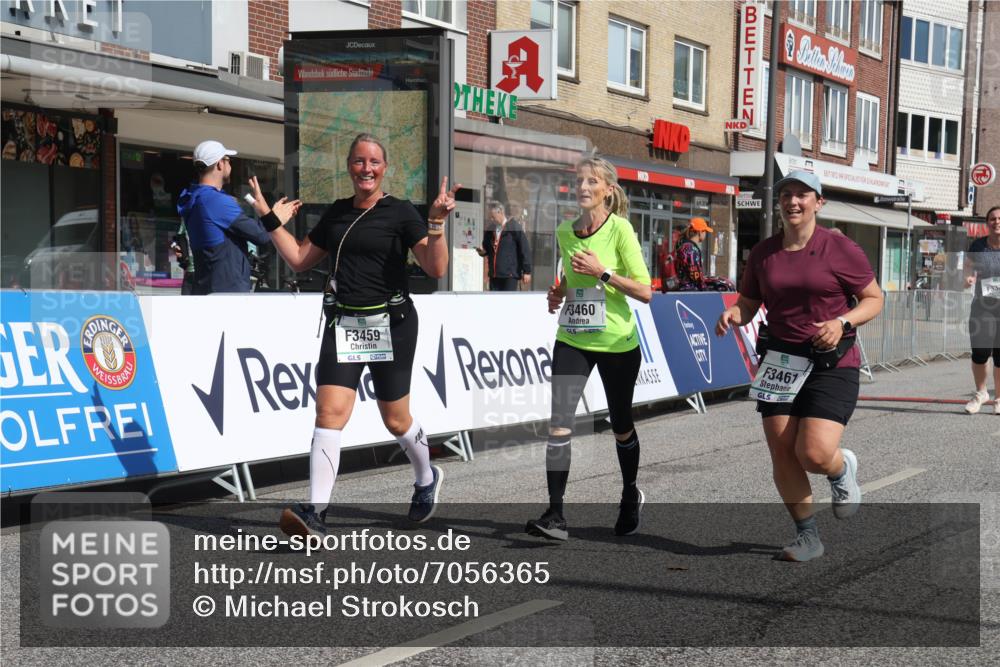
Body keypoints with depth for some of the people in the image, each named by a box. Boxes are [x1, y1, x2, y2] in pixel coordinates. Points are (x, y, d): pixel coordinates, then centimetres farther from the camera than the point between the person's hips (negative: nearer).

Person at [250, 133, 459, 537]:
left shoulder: (401, 212, -4)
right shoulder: (337, 213, 11)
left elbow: (436, 269, -11)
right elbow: (299, 260, 18)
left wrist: (437, 221, -24)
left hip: (391, 325, -3)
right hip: (343, 324, 4)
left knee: (395, 420, 8)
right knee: (329, 412, -12)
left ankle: (427, 479, 39)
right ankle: (315, 513, -17)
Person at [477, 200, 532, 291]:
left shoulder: (514, 228, -6)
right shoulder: (490, 229, 12)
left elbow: (525, 250, -6)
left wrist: (527, 271, -9)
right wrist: (482, 251, 1)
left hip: (510, 274, -6)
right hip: (494, 275, 6)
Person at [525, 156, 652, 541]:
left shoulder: (619, 228, -11)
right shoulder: (564, 232, 5)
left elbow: (645, 292, -14)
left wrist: (603, 271, -22)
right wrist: (558, 293, 3)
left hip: (616, 342, -3)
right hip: (572, 340, 4)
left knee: (621, 428, 13)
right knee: (559, 423, -12)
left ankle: (630, 496, 38)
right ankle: (555, 515, -10)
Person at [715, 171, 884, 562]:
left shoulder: (841, 250, -5)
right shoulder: (763, 253, 6)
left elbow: (874, 299, 1)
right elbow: (749, 304, 14)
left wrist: (842, 322, -17)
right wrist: (733, 315, -9)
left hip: (832, 364, -4)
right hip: (780, 363, 4)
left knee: (814, 454, -16)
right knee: (781, 453, 1)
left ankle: (842, 469, 23)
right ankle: (807, 536, 18)